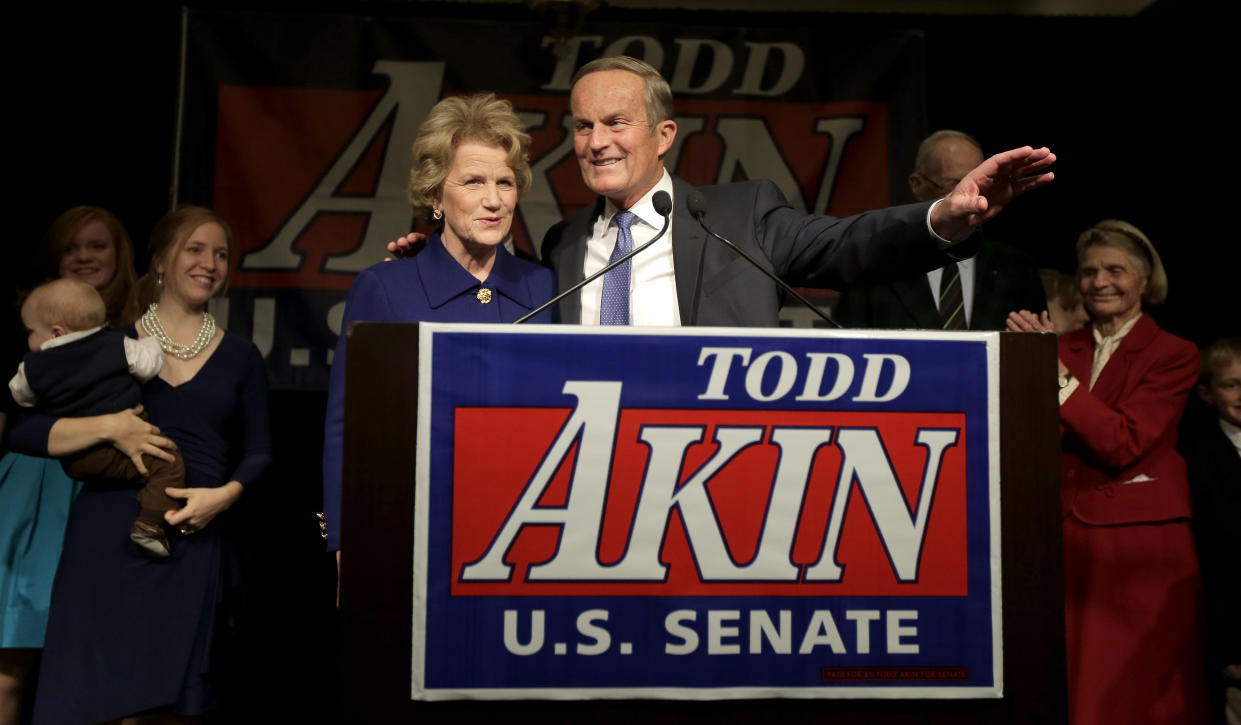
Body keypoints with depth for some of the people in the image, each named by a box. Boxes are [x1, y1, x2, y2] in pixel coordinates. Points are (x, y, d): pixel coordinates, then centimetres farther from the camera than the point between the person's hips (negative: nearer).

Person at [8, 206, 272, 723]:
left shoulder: (239, 357, 12)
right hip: (106, 541, -1)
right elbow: (23, 431, 2)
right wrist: (108, 427, -12)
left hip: (193, 544, 1)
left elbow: (258, 453, 10)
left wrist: (224, 495, -9)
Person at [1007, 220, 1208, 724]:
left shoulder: (1174, 355, -1)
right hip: (1068, 534, 4)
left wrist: (1057, 375, -17)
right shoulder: (1065, 348, 12)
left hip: (1138, 543, -4)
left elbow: (1123, 443, -14)